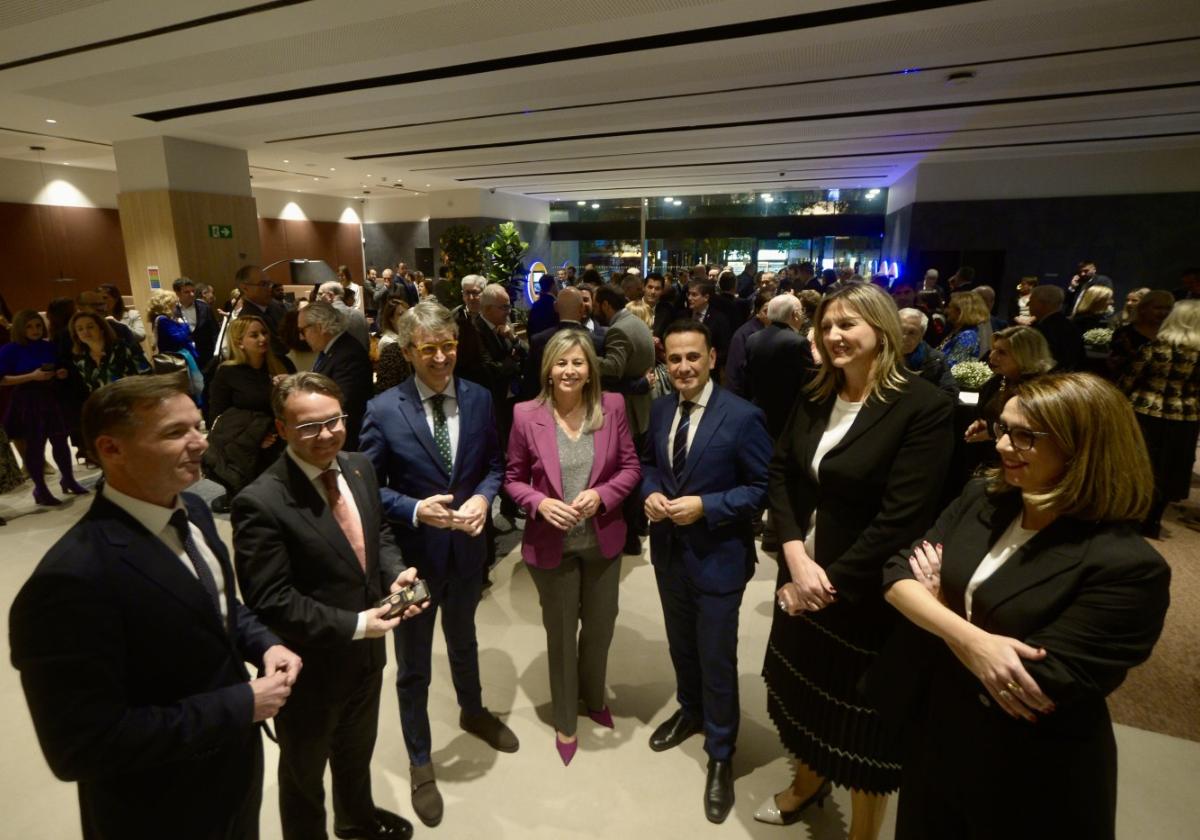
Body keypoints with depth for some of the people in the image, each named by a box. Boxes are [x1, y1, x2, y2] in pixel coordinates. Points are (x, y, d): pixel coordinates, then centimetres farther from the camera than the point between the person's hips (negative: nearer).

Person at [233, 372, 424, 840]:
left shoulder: (359, 468, -6)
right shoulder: (261, 503, -28)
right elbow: (269, 602, -25)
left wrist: (395, 573, -13)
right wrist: (353, 625, -26)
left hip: (366, 655, 7)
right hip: (310, 668, -6)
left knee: (357, 751, 33)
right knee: (304, 771, 24)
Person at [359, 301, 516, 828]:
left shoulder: (479, 399, -6)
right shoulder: (383, 410, -16)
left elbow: (494, 464, 2)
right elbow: (369, 486, -10)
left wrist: (484, 497, -18)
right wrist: (415, 510, -26)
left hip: (467, 548, 3)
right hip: (412, 554, -3)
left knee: (463, 641, 29)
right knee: (413, 666, 16)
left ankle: (472, 711, 58)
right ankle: (419, 761, 41)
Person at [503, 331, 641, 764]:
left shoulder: (612, 407, -7)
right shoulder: (526, 415, -13)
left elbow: (631, 466, -2)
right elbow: (513, 478, -4)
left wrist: (602, 495, -19)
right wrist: (540, 503, -22)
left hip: (603, 540, 2)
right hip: (551, 545, -2)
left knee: (601, 627, 22)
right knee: (561, 634, 17)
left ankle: (594, 699, 52)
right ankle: (565, 722, 42)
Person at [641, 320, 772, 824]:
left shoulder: (742, 417, -19)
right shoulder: (660, 409, 0)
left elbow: (763, 487, -16)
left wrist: (706, 507, -25)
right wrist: (651, 492, -9)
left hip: (717, 557, -5)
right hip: (668, 551, 6)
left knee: (717, 661, 11)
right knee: (681, 645, 26)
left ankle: (721, 755, 35)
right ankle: (690, 711, 53)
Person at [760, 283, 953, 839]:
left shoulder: (925, 408, -18)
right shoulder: (814, 399, 2)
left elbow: (902, 519, -22)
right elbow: (780, 475, -3)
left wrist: (831, 582, -18)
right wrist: (797, 559, -16)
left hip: (866, 593, -6)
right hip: (801, 578, 6)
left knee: (861, 713, 14)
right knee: (803, 689, 24)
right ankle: (808, 782, 54)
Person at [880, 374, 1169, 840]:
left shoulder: (1127, 566, -22)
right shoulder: (982, 499, -4)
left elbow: (1035, 684, -25)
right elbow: (898, 574, -9)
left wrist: (939, 601, -14)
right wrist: (969, 638, -26)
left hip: (1026, 782, -5)